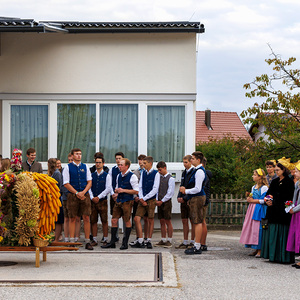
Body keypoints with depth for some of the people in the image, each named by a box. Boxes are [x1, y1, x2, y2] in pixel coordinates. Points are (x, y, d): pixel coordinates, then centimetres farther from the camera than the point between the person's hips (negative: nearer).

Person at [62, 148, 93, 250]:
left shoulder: (85, 167, 11)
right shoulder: (68, 167, 3)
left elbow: (89, 182, 8)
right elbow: (66, 184, -3)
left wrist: (83, 192, -8)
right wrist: (77, 193, -11)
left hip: (85, 195, 2)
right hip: (72, 195, -2)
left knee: (86, 218, -2)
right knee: (72, 218, 1)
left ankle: (87, 242, 0)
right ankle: (72, 241, 5)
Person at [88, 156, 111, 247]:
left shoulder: (106, 176, 3)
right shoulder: (91, 175, 11)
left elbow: (108, 189, -3)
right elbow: (89, 187, 6)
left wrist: (99, 197, -11)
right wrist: (92, 198, -9)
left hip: (102, 201, -3)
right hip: (92, 201, 3)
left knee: (104, 221, -1)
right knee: (93, 221, 3)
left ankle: (105, 239, 5)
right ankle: (94, 240, 9)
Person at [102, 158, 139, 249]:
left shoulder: (132, 176, -8)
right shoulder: (119, 176, 13)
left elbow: (136, 191, -12)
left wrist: (123, 190, -16)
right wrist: (116, 193, 5)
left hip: (127, 201, -7)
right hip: (118, 200, 7)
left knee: (127, 221, 1)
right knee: (114, 220, 3)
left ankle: (125, 243, 9)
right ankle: (112, 242, 9)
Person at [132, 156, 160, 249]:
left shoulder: (156, 174, -5)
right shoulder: (143, 173, 11)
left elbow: (155, 189, -10)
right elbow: (140, 186, 12)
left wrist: (144, 198, -11)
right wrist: (140, 198, -4)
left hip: (151, 200, -5)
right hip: (142, 200, 5)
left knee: (150, 220, 2)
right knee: (137, 218, -5)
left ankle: (149, 241, 13)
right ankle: (140, 242, -1)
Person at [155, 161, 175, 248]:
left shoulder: (170, 178, -6)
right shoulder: (159, 178, 13)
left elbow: (170, 192, -10)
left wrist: (162, 201, -11)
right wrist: (156, 200, 2)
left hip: (166, 202, -6)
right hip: (160, 202, 6)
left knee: (168, 221, -4)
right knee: (162, 221, 8)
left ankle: (169, 241, 0)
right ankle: (163, 240, 13)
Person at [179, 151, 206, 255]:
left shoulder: (199, 171, -16)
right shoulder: (197, 170, 16)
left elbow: (197, 189, -20)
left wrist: (186, 191, -10)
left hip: (198, 198, -10)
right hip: (195, 198, 10)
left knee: (198, 222, -8)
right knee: (196, 222, 11)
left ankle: (197, 247, -8)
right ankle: (197, 246, 15)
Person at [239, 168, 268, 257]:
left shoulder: (264, 188, -9)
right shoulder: (253, 187, 17)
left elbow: (263, 200, -14)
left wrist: (253, 200, -11)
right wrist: (249, 199, 4)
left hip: (259, 210, -8)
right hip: (252, 209, 8)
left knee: (258, 229, -10)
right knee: (251, 228, 5)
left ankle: (260, 250, -6)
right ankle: (256, 250, 11)